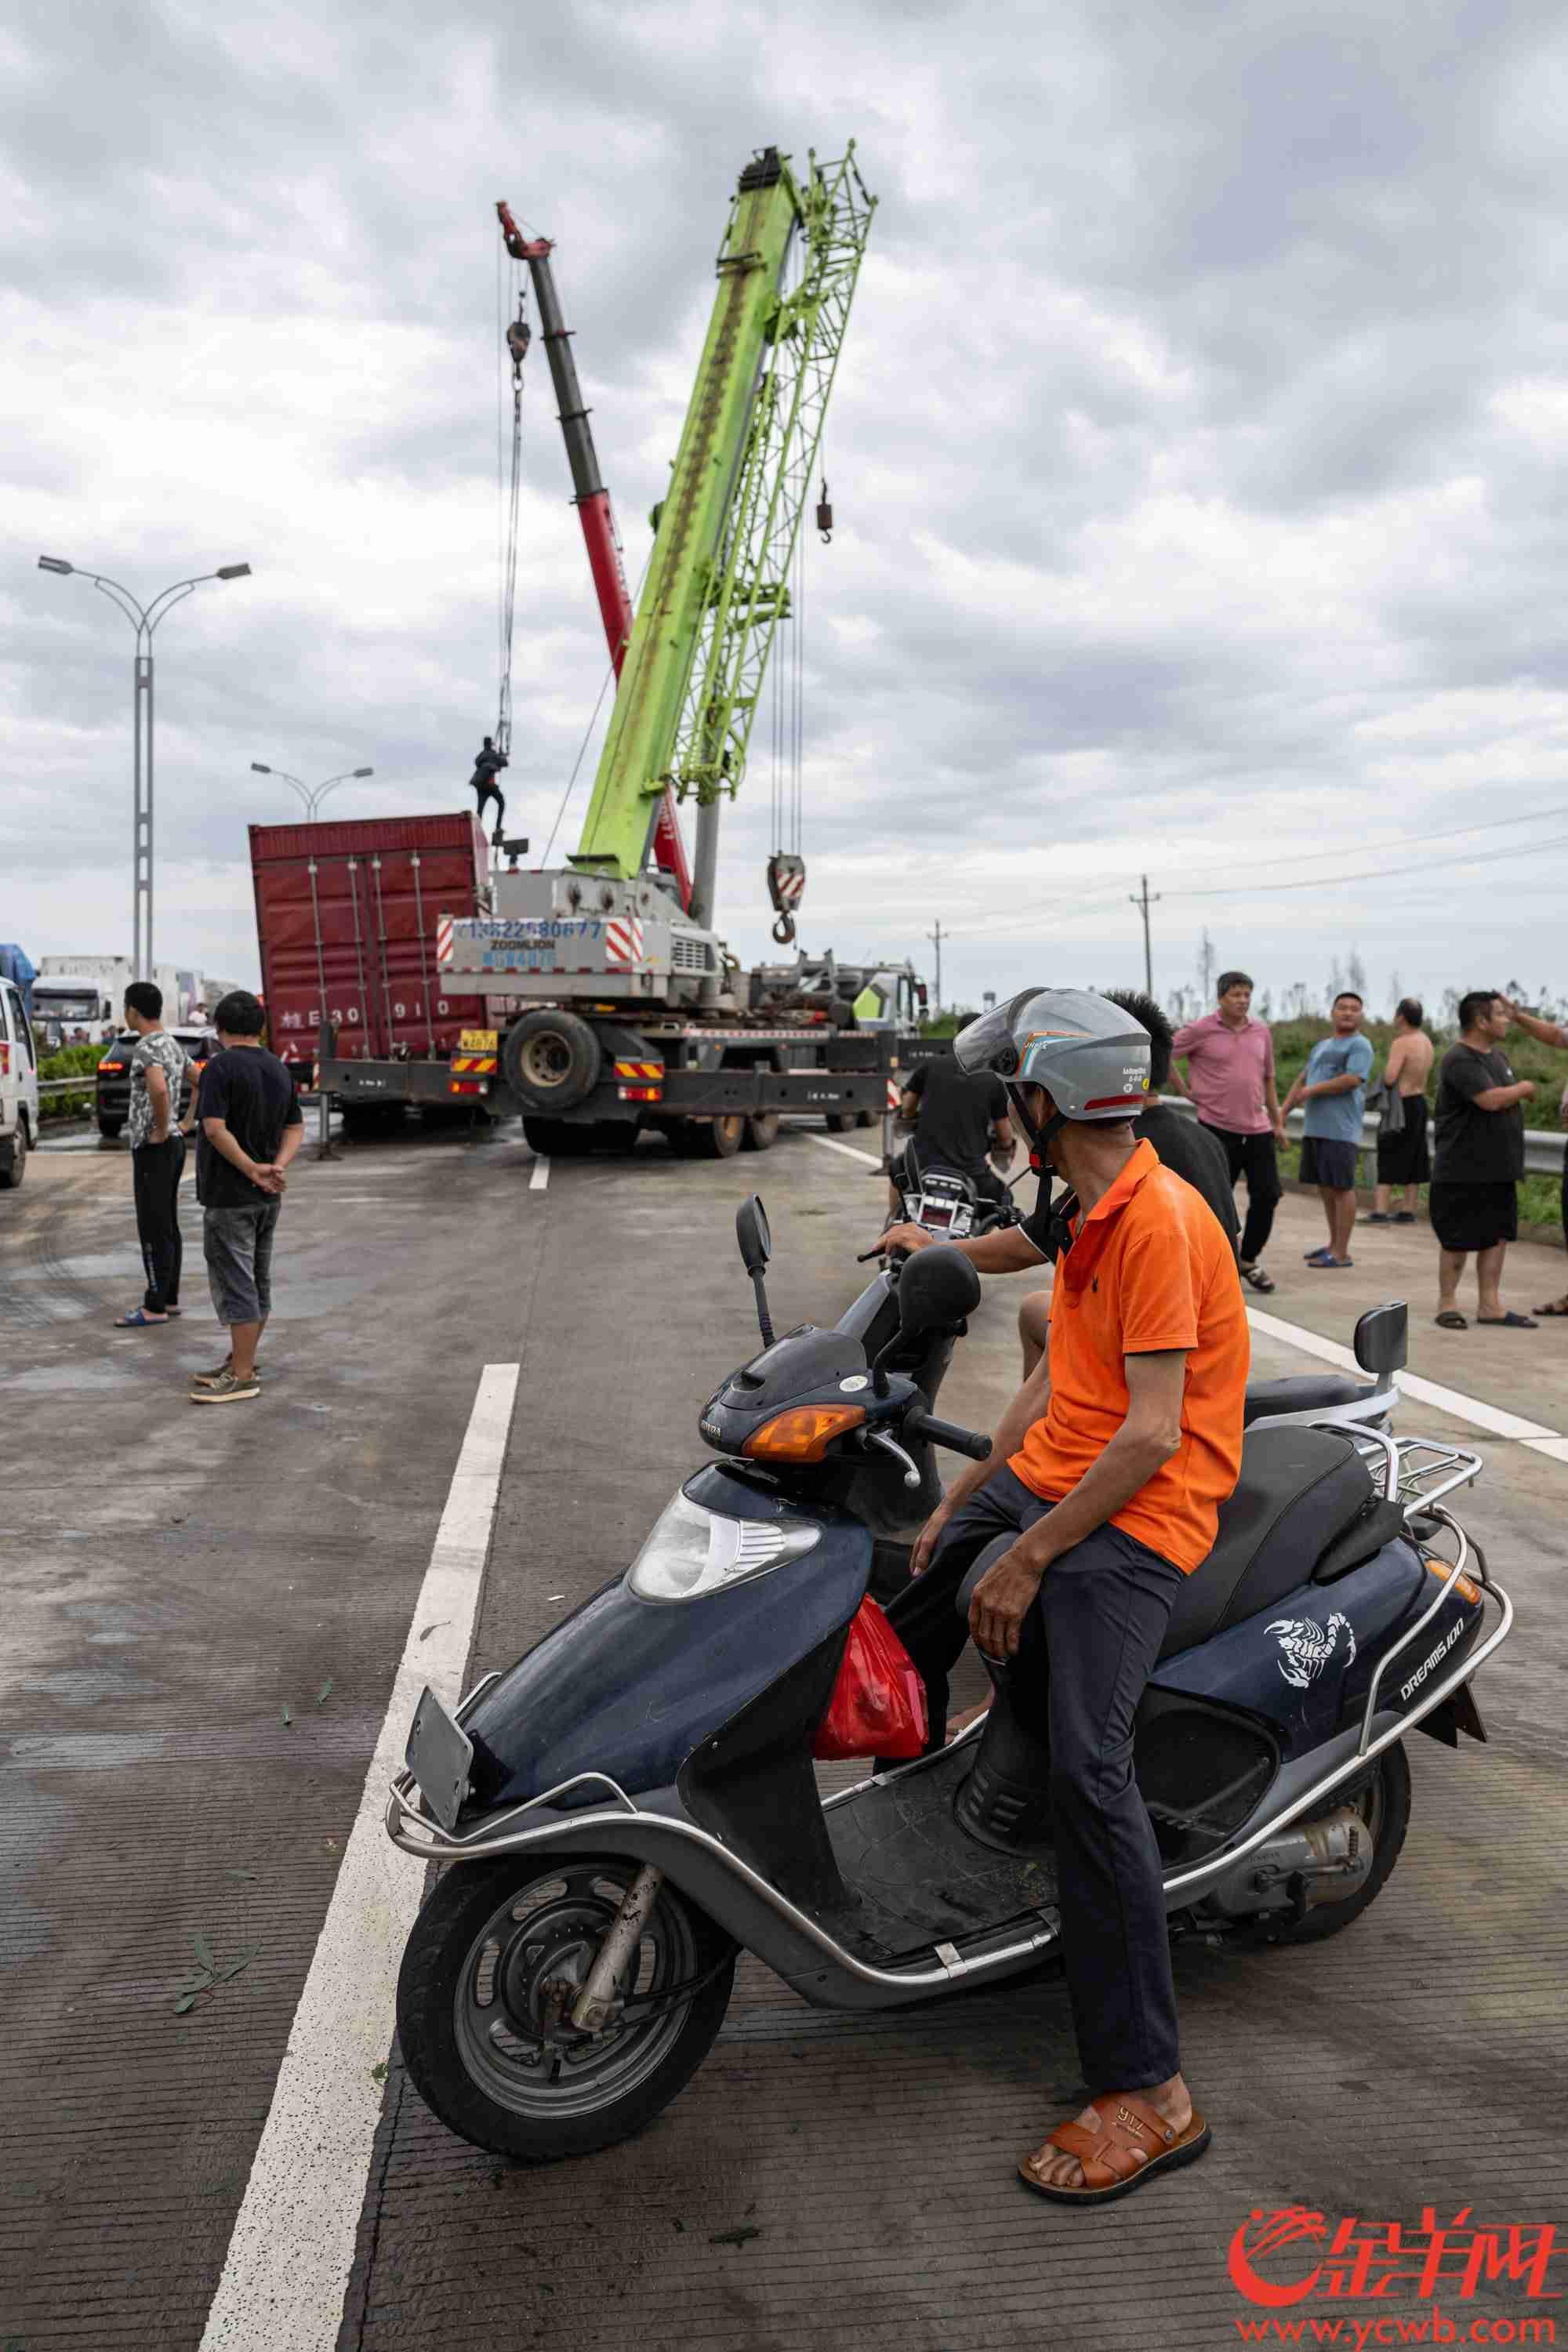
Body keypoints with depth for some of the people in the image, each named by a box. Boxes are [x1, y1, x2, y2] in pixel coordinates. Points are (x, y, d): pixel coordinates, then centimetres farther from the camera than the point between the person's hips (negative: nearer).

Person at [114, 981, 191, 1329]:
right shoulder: (174, 1045, 12)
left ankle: (155, 1306, -3)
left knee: (153, 1229, -6)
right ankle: (169, 1298, 19)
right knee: (167, 1227, 13)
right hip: (174, 1144, 9)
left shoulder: (146, 1047, -17)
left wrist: (161, 1130, -21)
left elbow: (159, 1090, -36)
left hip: (153, 1148, -9)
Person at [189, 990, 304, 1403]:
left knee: (236, 1283, -5)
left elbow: (215, 1128, -23)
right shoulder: (280, 1070, 10)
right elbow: (295, 1128, 11)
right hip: (267, 1198, 8)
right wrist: (277, 1166, -5)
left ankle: (241, 1377, -3)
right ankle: (241, 1361, 25)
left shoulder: (221, 1067, -13)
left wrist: (252, 1169, -16)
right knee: (258, 1281, 14)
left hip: (229, 1195, -8)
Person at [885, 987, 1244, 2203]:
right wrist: (963, 1499, 14)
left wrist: (1030, 1555, -22)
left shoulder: (1159, 1218, -18)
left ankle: (1150, 2095, -12)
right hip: (1046, 1477, 10)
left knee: (1088, 1766, -22)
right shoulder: (1094, 1211, 13)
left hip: (1139, 1514, -10)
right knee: (901, 1624, 18)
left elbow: (1153, 1432, -23)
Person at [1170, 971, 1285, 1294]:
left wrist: (1278, 1122, 16)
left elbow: (1268, 1079, 17)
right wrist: (1185, 1091, -4)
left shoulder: (1262, 1031, 9)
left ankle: (1249, 1260, 23)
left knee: (1267, 1195, 4)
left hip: (1258, 1130, 5)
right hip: (1218, 1130, -5)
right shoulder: (1200, 1031, -7)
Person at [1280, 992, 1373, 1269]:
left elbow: (1352, 1080, -17)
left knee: (1342, 1187, -6)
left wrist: (1313, 1090, -10)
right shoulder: (1321, 1045, 22)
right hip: (1316, 1128, 8)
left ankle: (1342, 1253, -3)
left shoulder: (1359, 1045, -4)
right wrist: (1284, 1111, 16)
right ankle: (1334, 1244, 22)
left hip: (1340, 1130, -8)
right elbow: (1303, 1080, 25)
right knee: (1325, 1187, 13)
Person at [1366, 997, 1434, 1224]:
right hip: (1420, 1101, 8)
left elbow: (1390, 1078, -27)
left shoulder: (1401, 1043, -18)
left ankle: (1380, 1211, -8)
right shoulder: (1427, 1042, 8)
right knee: (1413, 1160, 13)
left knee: (1388, 1160, -4)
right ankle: (1408, 1210, 18)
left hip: (1402, 1104, -8)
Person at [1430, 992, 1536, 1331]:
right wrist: (1524, 1088, -9)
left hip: (1499, 1169, 9)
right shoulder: (1460, 1060, -17)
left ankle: (1490, 1305, 17)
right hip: (1463, 1172, -9)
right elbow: (1492, 1099, -26)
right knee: (1458, 1240, 1)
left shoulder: (1498, 1056, 13)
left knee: (1498, 1235, 10)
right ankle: (1447, 1303, 15)